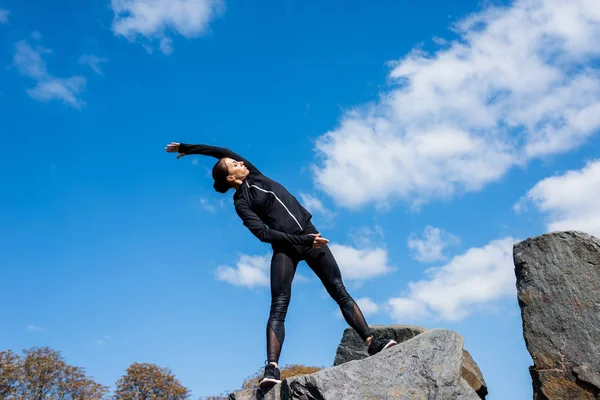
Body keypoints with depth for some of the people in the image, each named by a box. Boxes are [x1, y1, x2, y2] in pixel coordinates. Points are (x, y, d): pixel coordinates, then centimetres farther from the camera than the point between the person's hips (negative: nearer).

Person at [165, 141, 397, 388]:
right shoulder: (240, 203, -2)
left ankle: (372, 343, -4)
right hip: (285, 247, -5)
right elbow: (263, 233, -15)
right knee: (278, 307, -17)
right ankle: (272, 368, -25)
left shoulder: (253, 174, 15)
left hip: (309, 235, 5)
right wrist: (304, 240, -22)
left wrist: (186, 148, 23)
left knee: (340, 293, -2)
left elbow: (222, 151, 20)